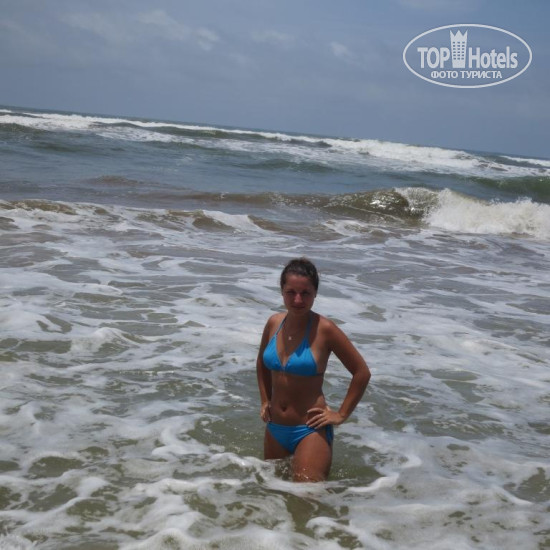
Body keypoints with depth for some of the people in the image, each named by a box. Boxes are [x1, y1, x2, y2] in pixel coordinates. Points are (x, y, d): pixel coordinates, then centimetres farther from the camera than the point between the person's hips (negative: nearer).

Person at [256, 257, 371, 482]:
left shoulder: (324, 329, -14)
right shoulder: (274, 323, 1)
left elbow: (362, 372, -9)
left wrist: (341, 415, -8)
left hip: (310, 431, -6)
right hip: (274, 429, 6)